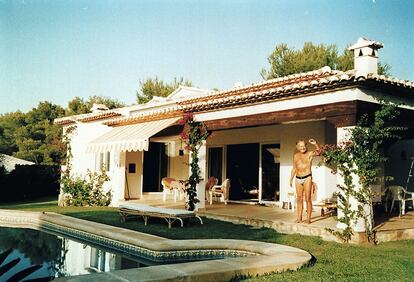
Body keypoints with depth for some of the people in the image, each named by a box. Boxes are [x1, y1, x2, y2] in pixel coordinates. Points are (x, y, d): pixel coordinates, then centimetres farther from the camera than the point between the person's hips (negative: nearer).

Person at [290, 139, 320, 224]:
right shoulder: (296, 156, 12)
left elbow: (318, 151, -20)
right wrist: (291, 179, 16)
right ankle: (299, 217, 13)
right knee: (299, 199, 7)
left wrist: (315, 144, -37)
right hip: (298, 179, 4)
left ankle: (308, 218, 0)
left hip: (307, 178, -4)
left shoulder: (309, 154, -1)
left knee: (308, 198, -3)